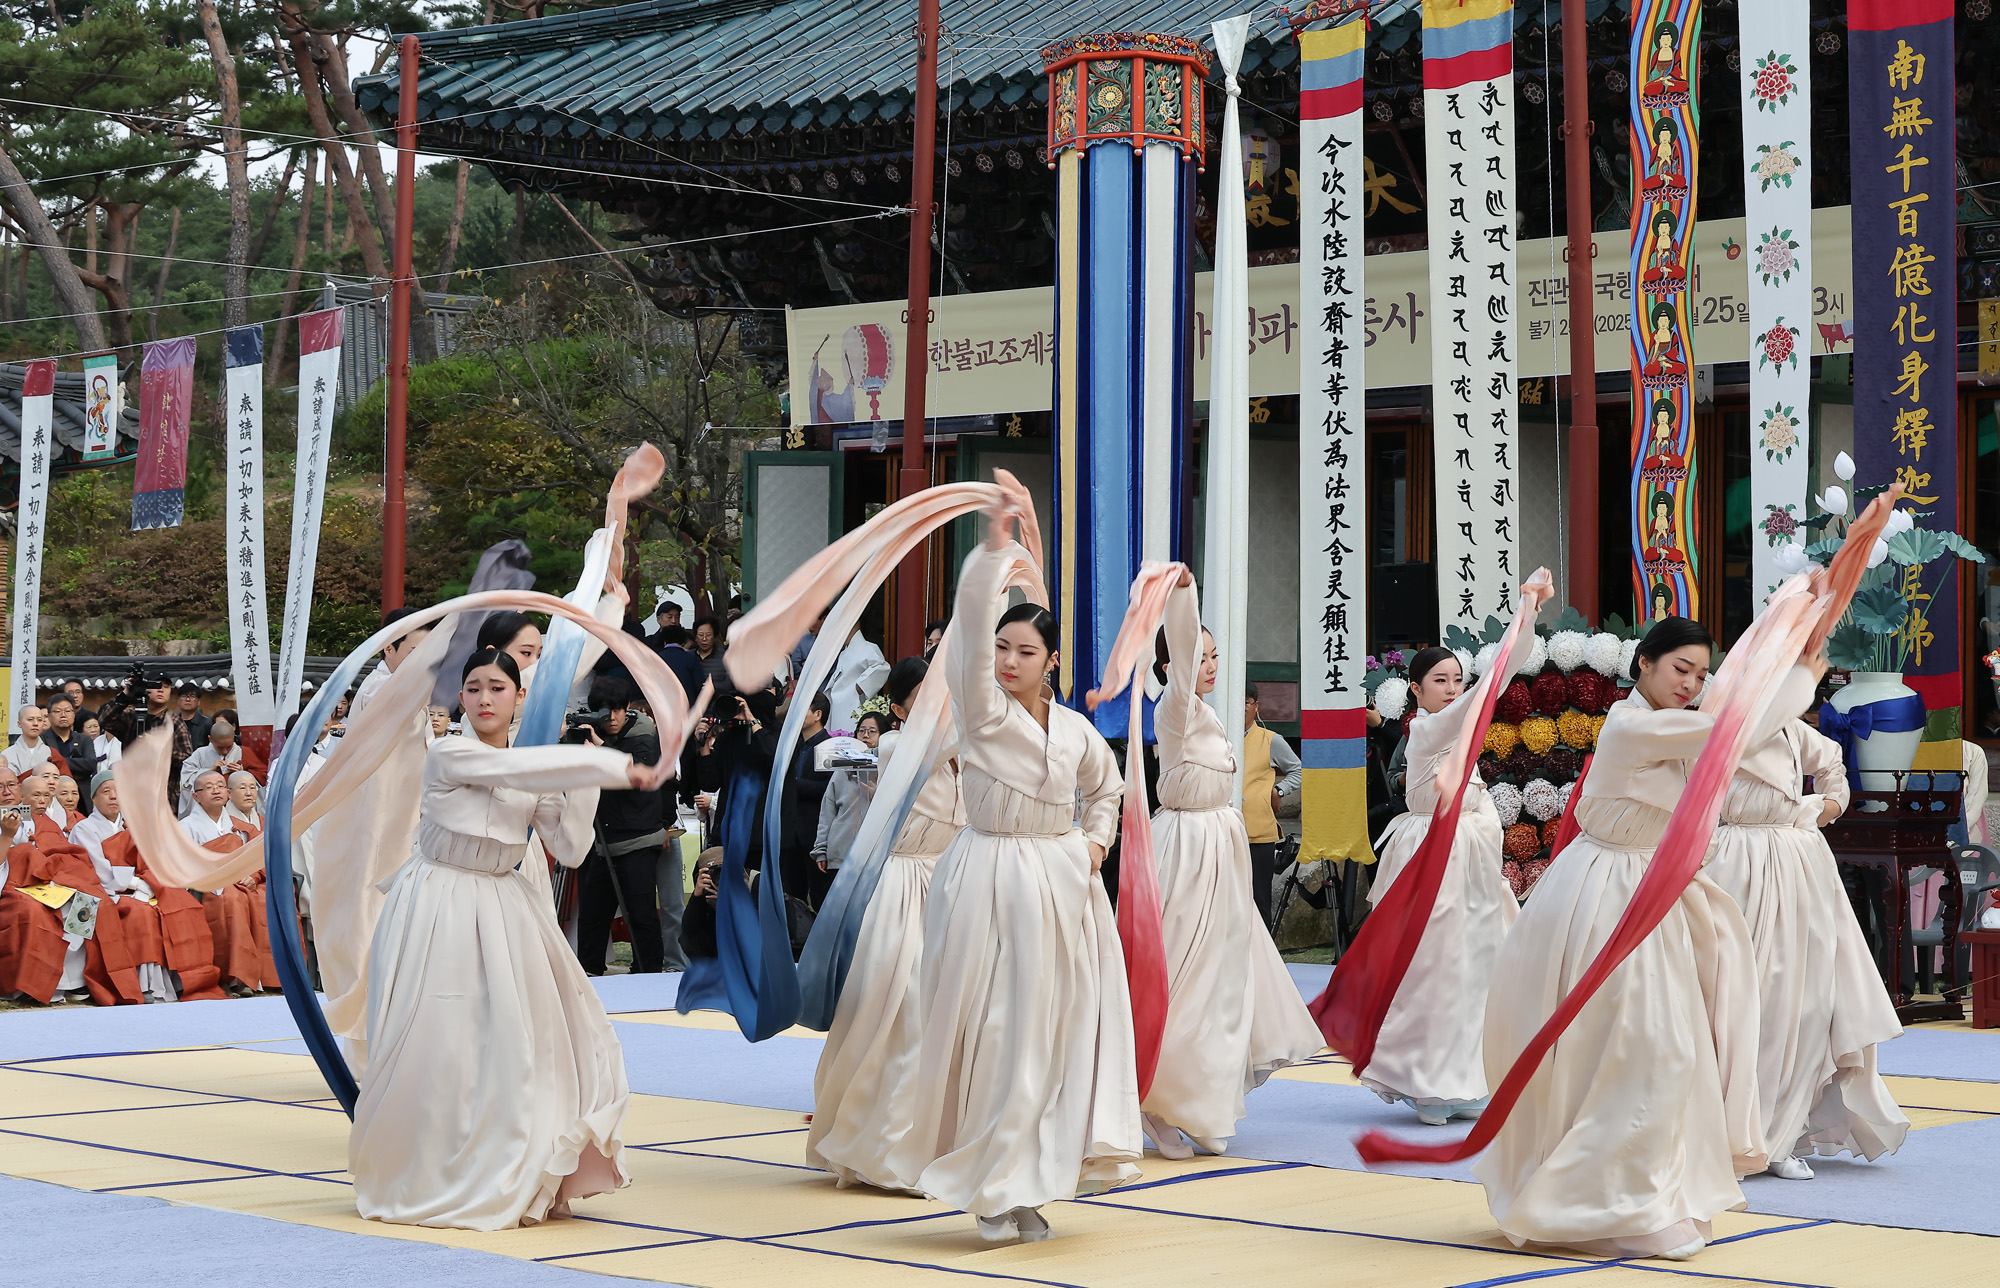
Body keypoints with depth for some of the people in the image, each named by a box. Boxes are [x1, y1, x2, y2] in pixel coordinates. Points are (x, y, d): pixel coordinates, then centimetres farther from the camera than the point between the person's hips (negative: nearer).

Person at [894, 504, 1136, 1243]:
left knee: (1052, 1028, 3)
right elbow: (970, 630, -20)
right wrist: (994, 550, -28)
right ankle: (989, 1188, 5)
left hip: (1061, 884, 4)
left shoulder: (1075, 728, 7)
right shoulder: (983, 710, -5)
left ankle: (1026, 1186, 12)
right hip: (989, 880, -4)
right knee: (990, 1029, -4)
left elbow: (1105, 788, 26)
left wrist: (1096, 841, 9)